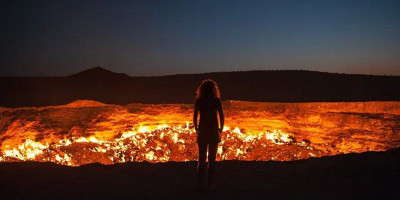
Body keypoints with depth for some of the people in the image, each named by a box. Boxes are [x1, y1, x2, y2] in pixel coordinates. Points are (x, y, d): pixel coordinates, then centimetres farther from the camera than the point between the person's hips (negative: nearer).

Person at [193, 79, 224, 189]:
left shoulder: (198, 100, -1)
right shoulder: (217, 100, -5)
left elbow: (195, 117, -1)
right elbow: (222, 117, -6)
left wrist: (196, 129, 11)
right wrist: (220, 129, 6)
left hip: (202, 132, 1)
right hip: (213, 131, -1)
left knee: (202, 157, 12)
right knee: (212, 158, 9)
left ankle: (201, 182, 13)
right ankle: (210, 182, 12)